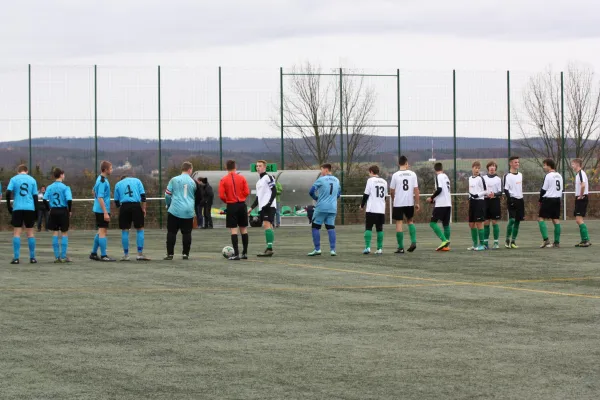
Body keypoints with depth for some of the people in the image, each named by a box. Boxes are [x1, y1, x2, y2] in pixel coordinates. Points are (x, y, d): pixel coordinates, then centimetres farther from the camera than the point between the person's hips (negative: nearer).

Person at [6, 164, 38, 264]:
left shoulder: (14, 179, 3)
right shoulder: (32, 180, 8)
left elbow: (8, 193, -7)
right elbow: (35, 196, 7)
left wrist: (9, 206, 3)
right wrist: (36, 211, 11)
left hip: (17, 208, -2)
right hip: (30, 209, 2)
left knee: (17, 232, 0)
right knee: (30, 232, 9)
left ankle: (16, 258, -8)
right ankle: (32, 258, 9)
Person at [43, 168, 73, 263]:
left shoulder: (49, 187, 3)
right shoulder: (65, 187, -8)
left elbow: (44, 200, -2)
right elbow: (69, 200, -17)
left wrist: (48, 209, 8)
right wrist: (70, 210, -3)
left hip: (53, 211, 3)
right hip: (63, 211, -3)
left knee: (55, 233, 8)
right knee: (65, 233, 5)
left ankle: (57, 257, 6)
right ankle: (63, 256, 2)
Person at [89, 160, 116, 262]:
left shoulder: (100, 179, 12)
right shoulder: (102, 181, -17)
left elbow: (94, 191, 26)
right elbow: (100, 197, -21)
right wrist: (105, 212, -23)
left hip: (98, 210, 10)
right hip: (102, 210, -10)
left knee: (101, 232, 16)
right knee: (103, 231, -6)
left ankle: (93, 253, 21)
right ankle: (103, 256, -4)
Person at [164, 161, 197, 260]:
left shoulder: (174, 180, 1)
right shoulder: (193, 182, 4)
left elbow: (167, 195, 2)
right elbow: (195, 197, 14)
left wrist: (169, 205, 19)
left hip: (175, 210, -1)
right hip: (189, 211, 1)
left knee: (171, 232, 4)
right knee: (187, 233, 8)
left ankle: (170, 254, 0)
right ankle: (186, 254, 6)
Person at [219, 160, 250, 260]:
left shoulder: (223, 180, -5)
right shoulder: (242, 178, 0)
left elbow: (221, 196, -10)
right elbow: (247, 192, -3)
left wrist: (227, 201, 9)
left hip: (231, 206, -2)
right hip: (242, 205, 2)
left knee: (233, 230, -2)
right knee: (244, 229, 11)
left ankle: (236, 254, -9)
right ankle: (245, 253, 14)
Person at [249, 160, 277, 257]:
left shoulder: (268, 178, -5)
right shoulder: (259, 181, 22)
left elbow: (274, 192, -12)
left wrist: (269, 203, -20)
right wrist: (252, 207, 23)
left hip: (269, 207, -9)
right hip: (262, 207, 9)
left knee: (267, 225, -16)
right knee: (267, 226, 7)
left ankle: (269, 248, -21)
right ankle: (269, 249, 8)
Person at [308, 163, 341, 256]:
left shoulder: (321, 180, -6)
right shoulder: (336, 180, 12)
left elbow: (311, 192, -5)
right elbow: (338, 194, 22)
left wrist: (316, 198, 13)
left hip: (321, 208, -5)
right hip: (333, 208, 5)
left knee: (315, 227, 5)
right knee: (331, 228, 7)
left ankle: (317, 249, 1)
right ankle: (332, 249, -1)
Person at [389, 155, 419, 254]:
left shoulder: (395, 175, -5)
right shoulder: (412, 174, -1)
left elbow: (392, 191, 1)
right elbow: (416, 190, -1)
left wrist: (393, 200, 21)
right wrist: (417, 203, 6)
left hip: (398, 203, -3)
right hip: (410, 202, 3)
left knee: (399, 223, 3)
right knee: (410, 221, 23)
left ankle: (401, 247, 2)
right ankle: (413, 242, 8)